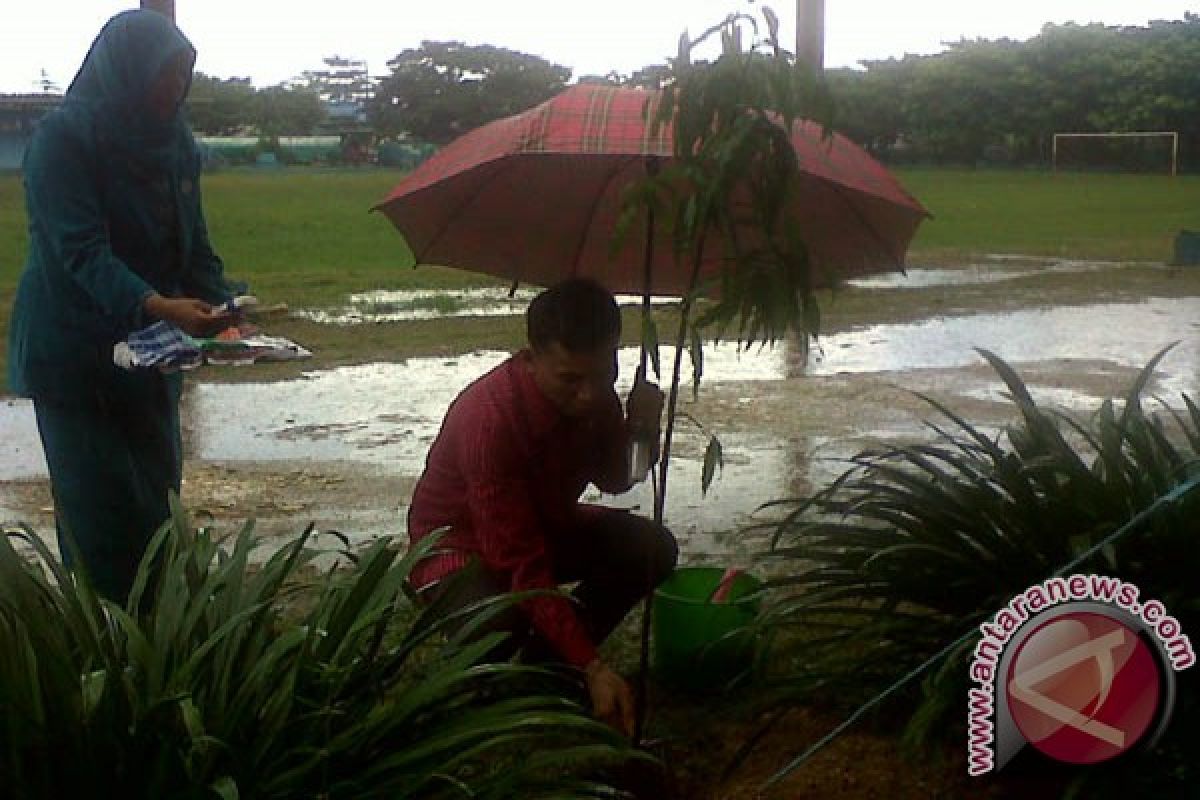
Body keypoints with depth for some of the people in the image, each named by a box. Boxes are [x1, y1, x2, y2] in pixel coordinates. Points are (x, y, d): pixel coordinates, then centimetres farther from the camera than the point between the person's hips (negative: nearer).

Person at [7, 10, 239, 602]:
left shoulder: (174, 142, 5)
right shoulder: (62, 139, -15)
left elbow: (194, 243, 9)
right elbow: (81, 250, -24)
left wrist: (218, 307, -9)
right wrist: (157, 305, -39)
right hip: (75, 350, -6)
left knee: (157, 489, 8)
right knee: (100, 508, -2)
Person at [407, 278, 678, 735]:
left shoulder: (592, 392, -15)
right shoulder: (488, 418, -37)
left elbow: (612, 481, 2)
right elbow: (523, 567, -36)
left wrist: (639, 428, -21)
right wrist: (593, 669, -39)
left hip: (543, 522, 7)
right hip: (459, 541, -7)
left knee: (652, 549, -16)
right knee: (495, 626, -38)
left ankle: (545, 663, 1)